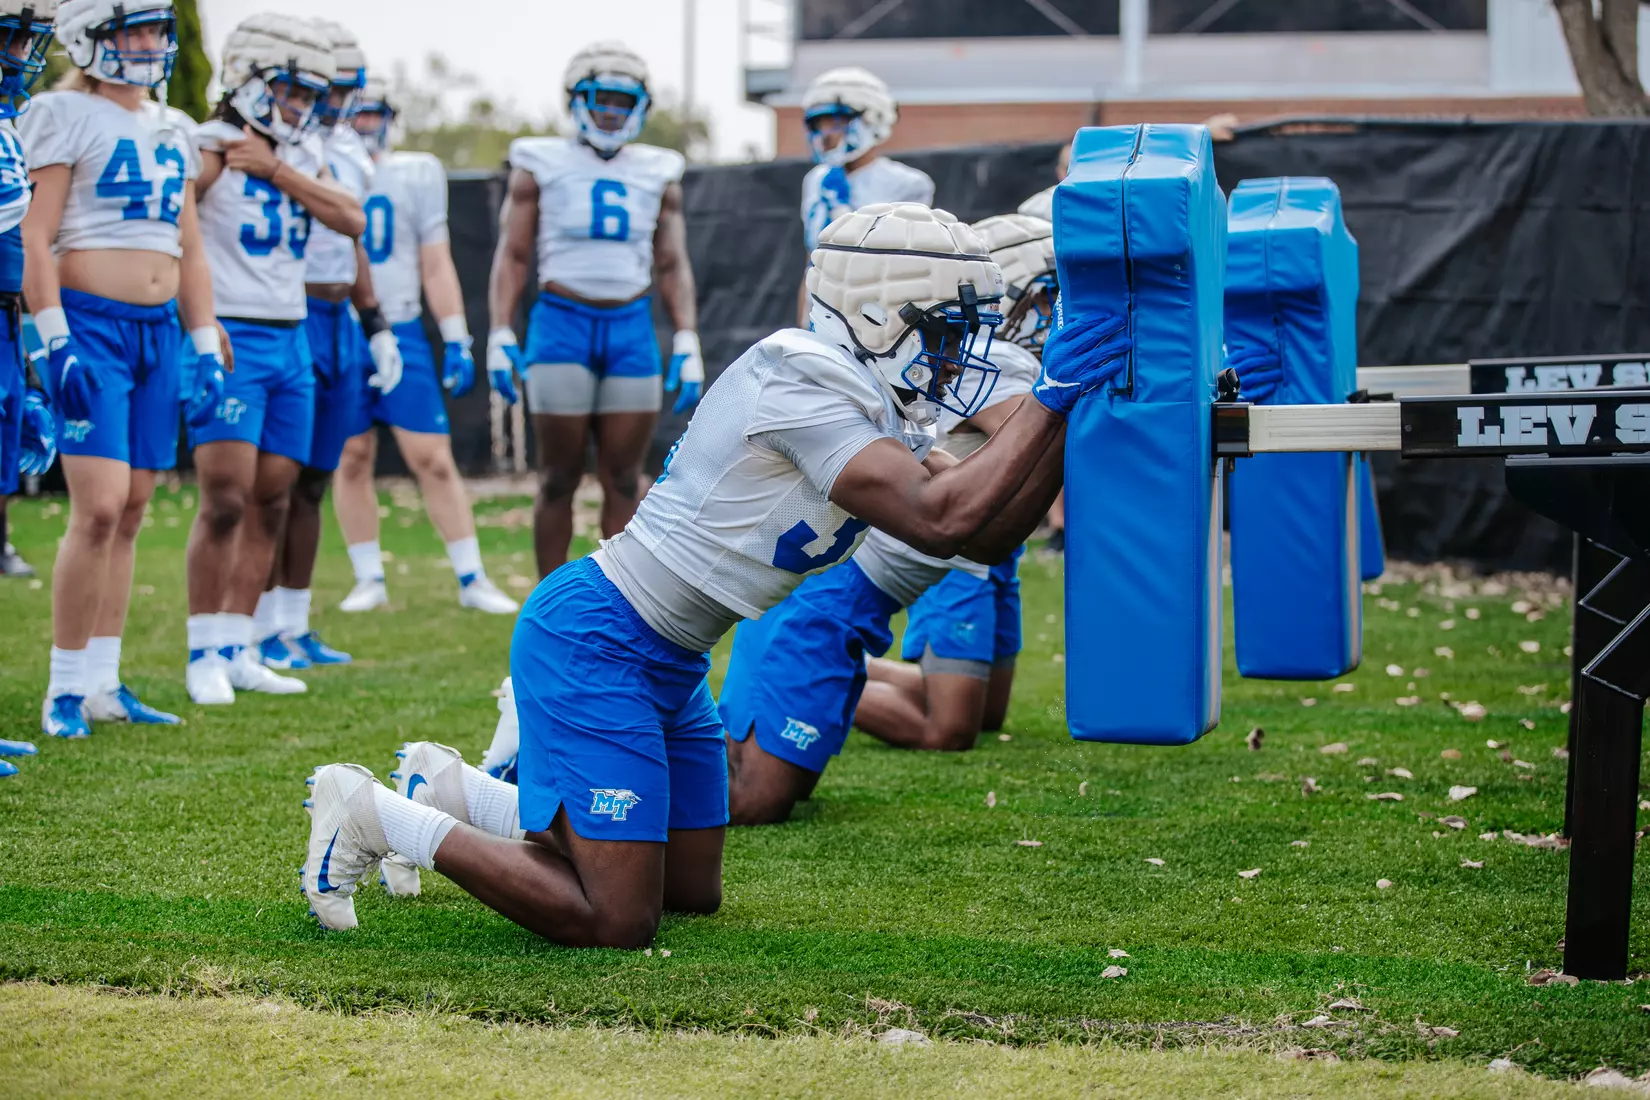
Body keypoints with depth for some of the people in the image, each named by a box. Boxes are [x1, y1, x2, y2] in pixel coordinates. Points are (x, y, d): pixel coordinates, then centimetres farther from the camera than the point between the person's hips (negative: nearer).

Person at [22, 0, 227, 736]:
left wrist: (206, 348, 15)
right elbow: (36, 239, -8)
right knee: (99, 508, -14)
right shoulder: (64, 116, -3)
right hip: (91, 323, -7)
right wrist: (57, 341, -16)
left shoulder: (173, 128, 17)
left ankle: (102, 683, 13)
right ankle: (65, 688, -4)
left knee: (131, 512, 6)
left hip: (160, 330, 7)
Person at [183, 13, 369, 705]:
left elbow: (351, 221, -1)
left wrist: (276, 168, -8)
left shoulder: (303, 154, 13)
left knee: (271, 501, 7)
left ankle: (237, 651, 14)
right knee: (226, 499, -12)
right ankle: (205, 656, -3)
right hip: (229, 338, -7)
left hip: (290, 342, 7)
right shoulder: (211, 149, -8)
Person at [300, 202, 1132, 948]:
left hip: (669, 665, 10)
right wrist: (1051, 399, -23)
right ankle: (373, 815, 2)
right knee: (614, 923, -12)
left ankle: (453, 792, 26)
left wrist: (1070, 415, -1)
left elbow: (989, 536, 8)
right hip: (596, 640, -10)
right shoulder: (800, 381, -21)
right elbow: (938, 523, -28)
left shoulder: (870, 403, 9)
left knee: (691, 893, 17)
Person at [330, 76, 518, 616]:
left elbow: (436, 266, 8)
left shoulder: (415, 176, 6)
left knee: (434, 460, -3)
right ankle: (369, 579, 14)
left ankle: (472, 578, 3)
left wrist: (457, 340, 2)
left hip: (401, 334, 0)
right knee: (352, 459, 3)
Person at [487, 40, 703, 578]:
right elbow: (512, 256, 3)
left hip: (631, 331, 2)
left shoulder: (657, 175, 12)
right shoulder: (542, 166, 4)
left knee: (623, 479, 3)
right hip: (562, 326, -2)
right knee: (559, 478, 0)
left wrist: (687, 343, 3)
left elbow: (672, 266, 13)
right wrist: (500, 336, -6)